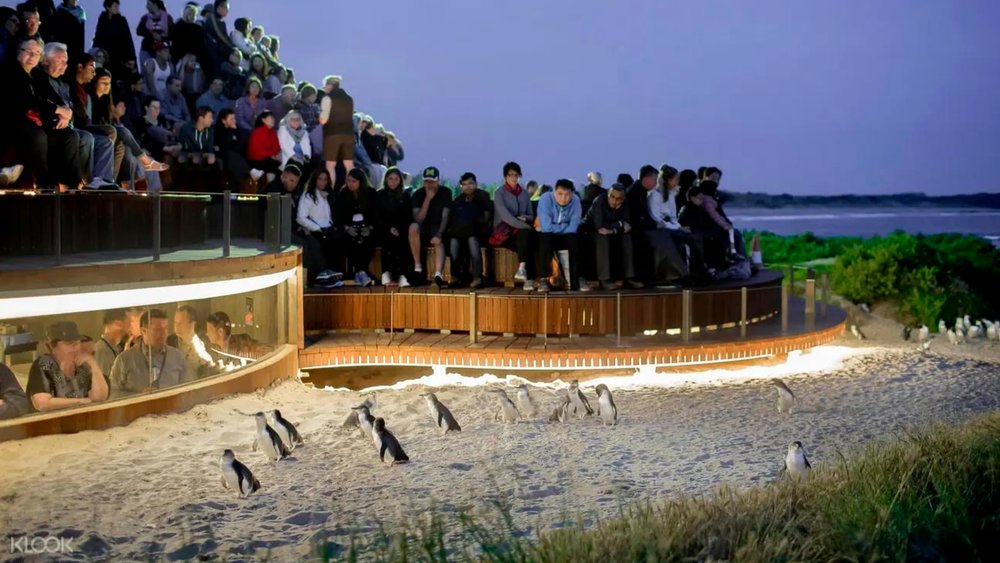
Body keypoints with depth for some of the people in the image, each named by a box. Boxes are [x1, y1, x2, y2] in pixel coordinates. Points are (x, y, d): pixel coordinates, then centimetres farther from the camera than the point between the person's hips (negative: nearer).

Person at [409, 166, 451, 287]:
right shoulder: (418, 194, -1)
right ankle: (417, 267, -28)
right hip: (424, 228, 1)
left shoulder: (445, 192, -2)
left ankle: (438, 274, -57)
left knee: (439, 242, -35)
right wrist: (428, 198, -18)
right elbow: (418, 219, -12)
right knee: (413, 227, -34)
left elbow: (445, 216, -9)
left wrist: (439, 234, -26)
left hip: (439, 228, -1)